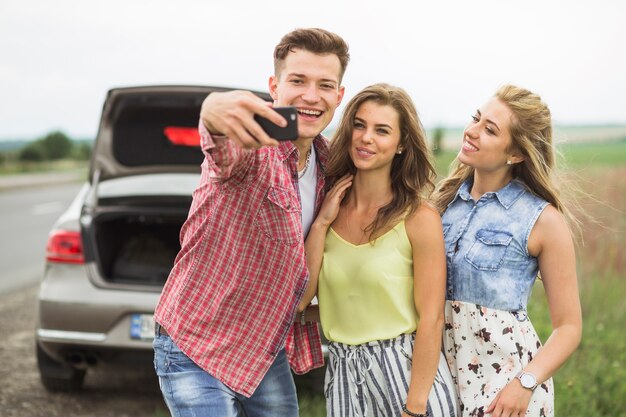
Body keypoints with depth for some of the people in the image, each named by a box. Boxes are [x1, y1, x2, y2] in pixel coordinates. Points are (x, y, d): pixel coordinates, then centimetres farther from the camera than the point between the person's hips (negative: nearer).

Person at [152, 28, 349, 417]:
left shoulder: (326, 163, 3)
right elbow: (225, 153, -45)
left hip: (270, 355, 7)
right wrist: (214, 113, -66)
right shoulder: (252, 145, -18)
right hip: (197, 352, -7)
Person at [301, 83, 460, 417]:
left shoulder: (419, 217, -12)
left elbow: (431, 320, -12)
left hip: (406, 370, -4)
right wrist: (320, 224, -10)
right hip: (342, 374, 4)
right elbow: (297, 298, -3)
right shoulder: (330, 208, 1)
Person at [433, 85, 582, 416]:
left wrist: (525, 383, -19)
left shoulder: (543, 220, -10)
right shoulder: (446, 197, 3)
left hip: (506, 375, -4)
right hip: (443, 369, 4)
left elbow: (568, 327, -7)